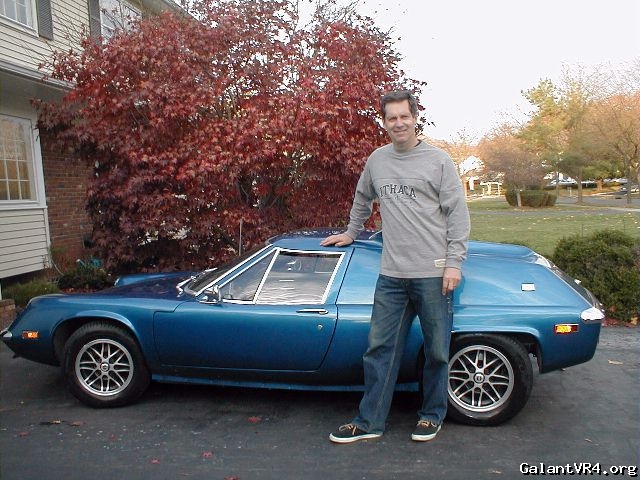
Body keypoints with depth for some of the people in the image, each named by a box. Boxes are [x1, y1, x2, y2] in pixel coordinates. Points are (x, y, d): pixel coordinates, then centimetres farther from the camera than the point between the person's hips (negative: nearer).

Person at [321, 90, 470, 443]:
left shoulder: (438, 160, -1)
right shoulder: (377, 160, 11)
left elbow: (457, 213, -4)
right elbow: (362, 200, 28)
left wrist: (454, 262, -10)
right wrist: (350, 233, 33)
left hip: (432, 274, -3)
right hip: (391, 274, 4)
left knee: (437, 350, 8)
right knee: (380, 348, 7)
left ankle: (432, 415, 27)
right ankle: (370, 421, 17)